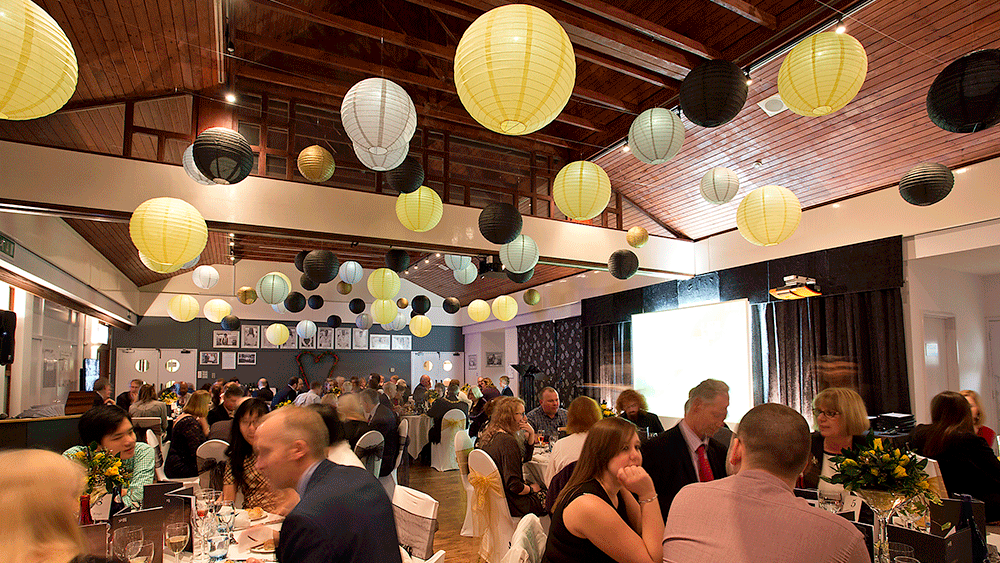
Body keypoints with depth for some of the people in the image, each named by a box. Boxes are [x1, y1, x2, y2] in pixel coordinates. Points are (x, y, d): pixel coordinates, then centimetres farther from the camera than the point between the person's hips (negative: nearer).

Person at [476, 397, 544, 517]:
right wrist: (531, 489, -7)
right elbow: (514, 485, -26)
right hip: (511, 505, -9)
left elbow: (525, 458, 18)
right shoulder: (508, 442, -25)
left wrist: (531, 435, 4)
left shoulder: (490, 436, 5)